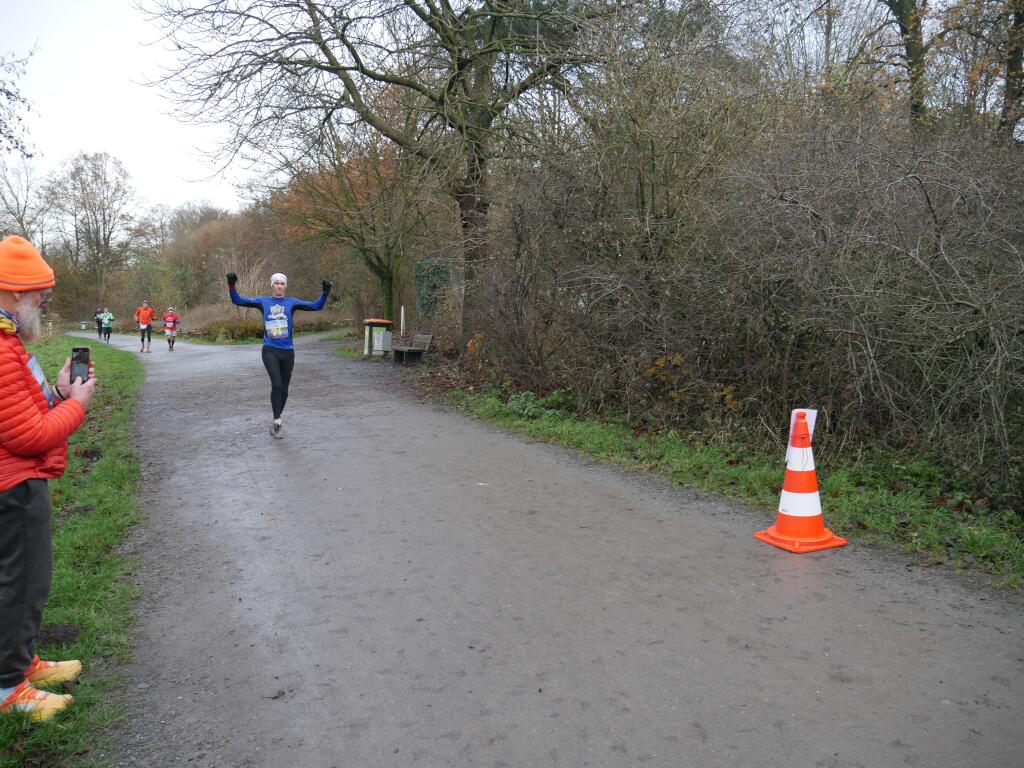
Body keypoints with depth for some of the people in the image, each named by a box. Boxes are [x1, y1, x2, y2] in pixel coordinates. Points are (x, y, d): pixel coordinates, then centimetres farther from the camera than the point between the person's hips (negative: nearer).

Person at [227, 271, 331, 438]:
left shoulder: (291, 303, 6)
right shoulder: (263, 302, 6)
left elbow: (316, 306, 1)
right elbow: (238, 301, 5)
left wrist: (325, 292, -12)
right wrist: (231, 285, -9)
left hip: (287, 351, 2)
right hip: (269, 351, -2)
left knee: (284, 389, 9)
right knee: (276, 384, -20)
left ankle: (275, 421, 29)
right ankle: (277, 421, -11)